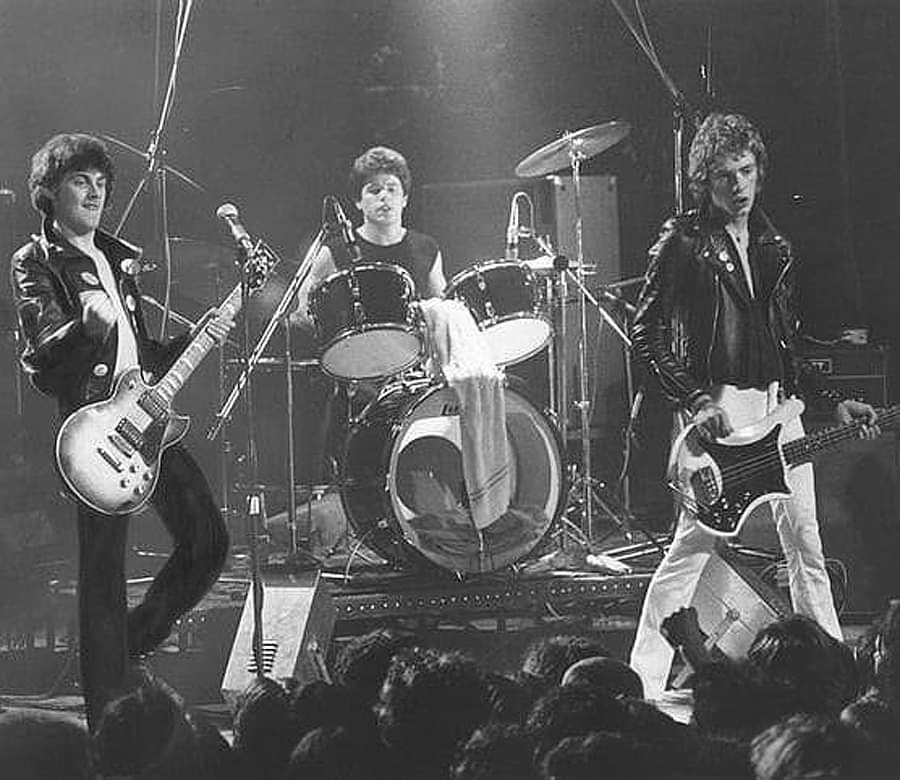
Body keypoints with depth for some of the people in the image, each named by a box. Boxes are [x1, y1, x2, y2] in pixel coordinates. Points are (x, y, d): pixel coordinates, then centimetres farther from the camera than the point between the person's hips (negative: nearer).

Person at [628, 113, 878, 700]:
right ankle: (644, 684, -7)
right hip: (718, 409, -6)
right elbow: (646, 335, -6)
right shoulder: (683, 244, -4)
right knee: (693, 547, -11)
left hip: (778, 406, 7)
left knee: (806, 545, 7)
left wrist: (833, 401, 13)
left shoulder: (773, 248, 16)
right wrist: (696, 401, -14)